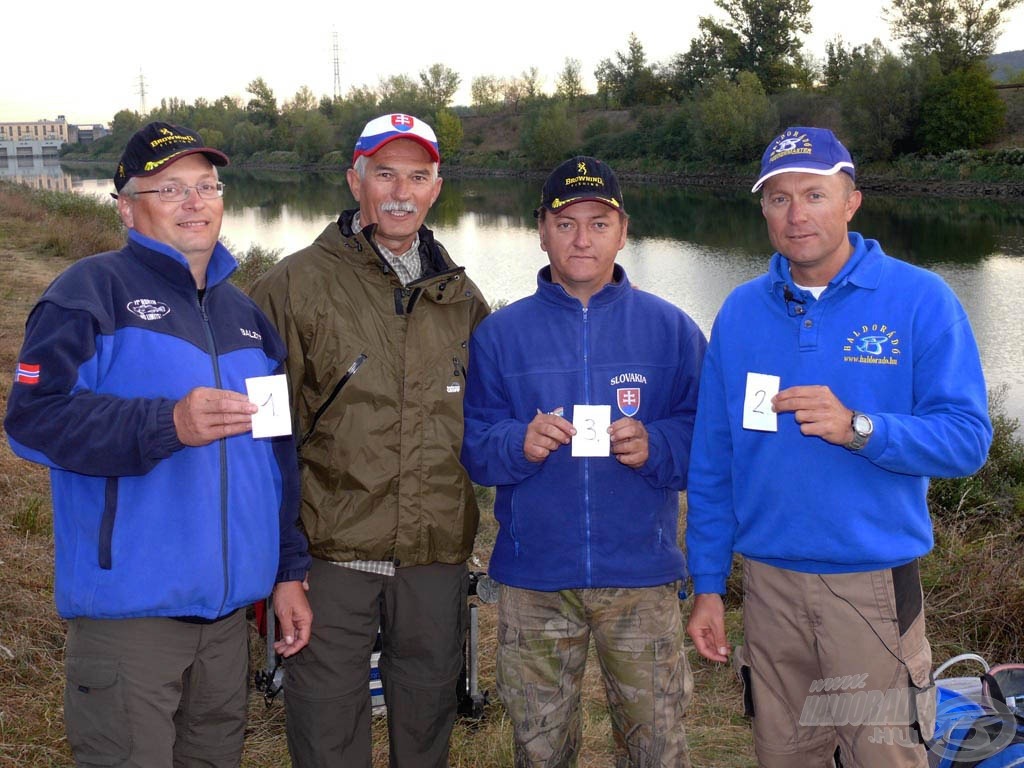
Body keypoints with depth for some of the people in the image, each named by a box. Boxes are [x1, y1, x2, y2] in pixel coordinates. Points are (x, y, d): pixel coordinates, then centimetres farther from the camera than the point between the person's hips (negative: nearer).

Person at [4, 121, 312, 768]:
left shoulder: (246, 314, 15)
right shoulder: (94, 290, -5)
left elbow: (279, 456, 19)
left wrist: (288, 570, 14)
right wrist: (168, 424, -29)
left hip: (229, 608, 6)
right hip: (130, 610, -6)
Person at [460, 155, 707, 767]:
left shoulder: (671, 329, 3)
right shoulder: (500, 334, 5)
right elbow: (471, 447, 1)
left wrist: (654, 446, -19)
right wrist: (518, 443, -20)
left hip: (643, 578, 0)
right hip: (533, 581, 1)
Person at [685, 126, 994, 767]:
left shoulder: (920, 300, -5)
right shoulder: (741, 311, 5)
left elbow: (967, 438, -9)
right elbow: (713, 462, 9)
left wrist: (859, 428, -24)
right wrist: (709, 584, 7)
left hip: (876, 586, -3)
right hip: (768, 584, 3)